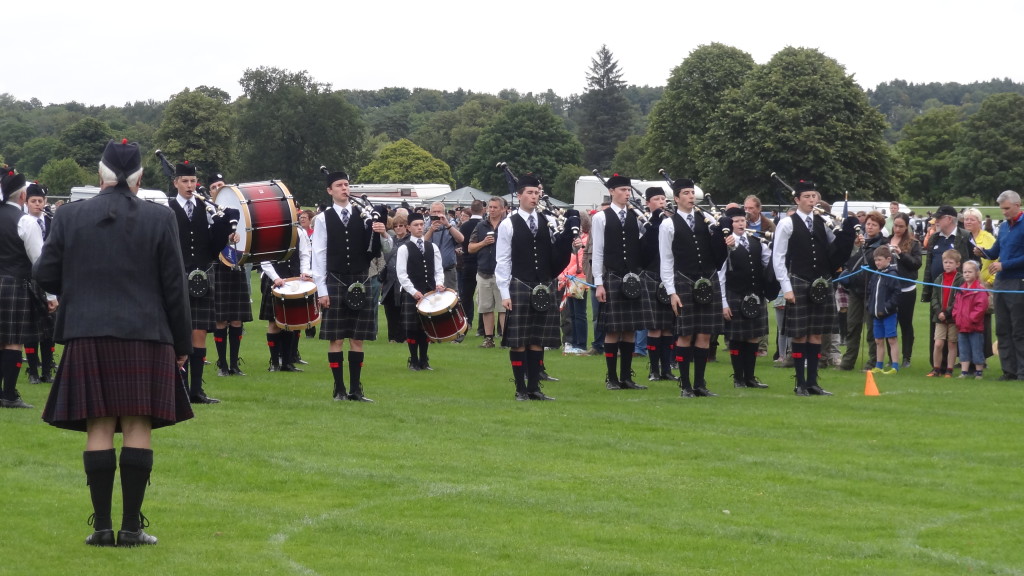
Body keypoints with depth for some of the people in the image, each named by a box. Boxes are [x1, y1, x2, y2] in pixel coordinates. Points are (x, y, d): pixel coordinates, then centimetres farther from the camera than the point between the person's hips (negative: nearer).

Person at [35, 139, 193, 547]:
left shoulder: (70, 216, 0)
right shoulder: (160, 219, -2)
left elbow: (45, 274, 2)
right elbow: (175, 287, -1)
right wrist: (182, 344, 8)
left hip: (88, 337, 1)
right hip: (145, 336, -1)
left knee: (99, 429, 3)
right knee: (138, 428, 1)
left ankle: (101, 525, 1)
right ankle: (132, 525, 0)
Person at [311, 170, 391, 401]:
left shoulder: (364, 216, 6)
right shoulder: (323, 219, 1)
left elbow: (387, 248, 7)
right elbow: (319, 255, -1)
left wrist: (383, 234, -16)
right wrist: (322, 290, -6)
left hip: (361, 284, 2)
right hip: (335, 284, -2)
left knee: (357, 339, 5)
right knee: (336, 339, 0)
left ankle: (356, 389, 9)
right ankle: (339, 389, 6)